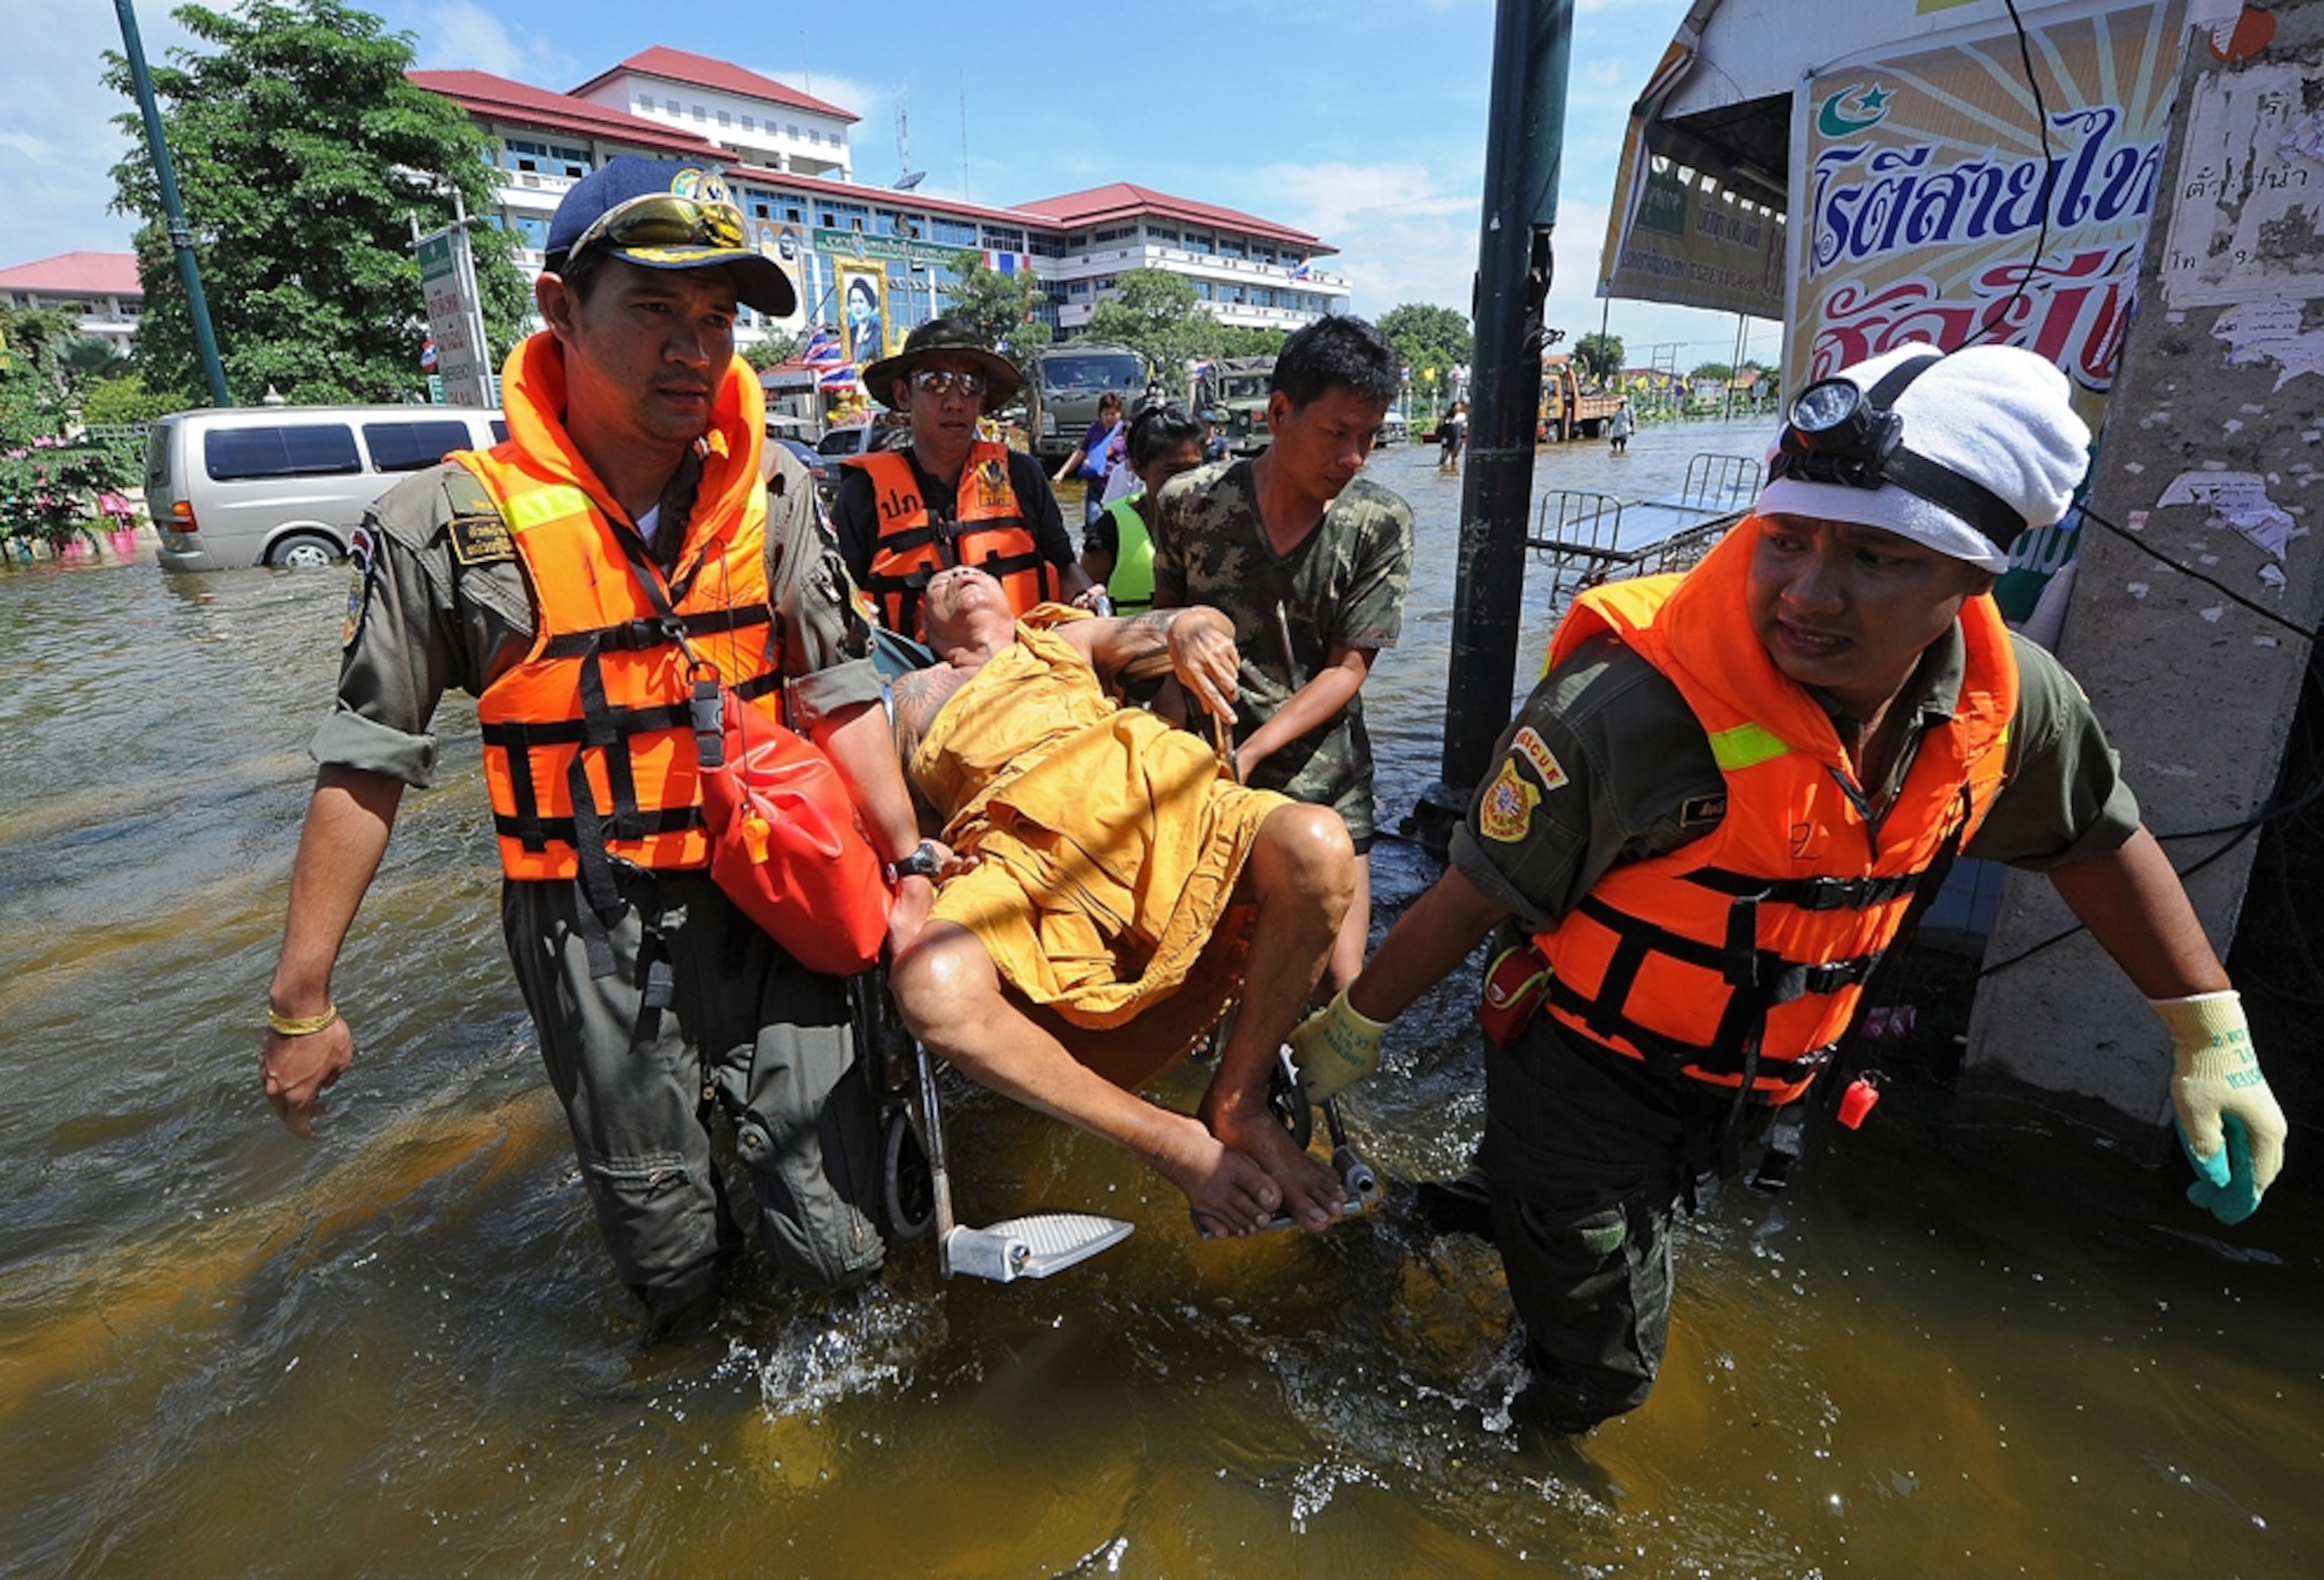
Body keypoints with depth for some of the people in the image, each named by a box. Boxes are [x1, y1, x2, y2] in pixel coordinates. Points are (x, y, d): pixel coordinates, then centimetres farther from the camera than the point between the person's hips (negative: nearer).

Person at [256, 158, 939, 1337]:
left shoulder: (774, 495, -2)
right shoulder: (450, 526, -9)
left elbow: (839, 695, 2)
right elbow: (366, 767, -2)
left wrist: (909, 857, -8)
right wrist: (301, 999, 2)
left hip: (767, 907, 2)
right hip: (592, 937, -1)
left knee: (839, 1250, 7)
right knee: (667, 1261, 14)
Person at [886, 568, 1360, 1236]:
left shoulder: (1067, 639, 36)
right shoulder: (914, 694, 34)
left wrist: (1190, 625, -1)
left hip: (1155, 791, 2)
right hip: (1024, 843, -1)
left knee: (1316, 844, -29)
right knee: (932, 985, -35)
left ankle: (1237, 1101, -10)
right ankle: (1171, 1140, -16)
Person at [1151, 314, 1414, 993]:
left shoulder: (1382, 523, -5)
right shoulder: (1189, 503, -5)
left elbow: (1346, 670, -7)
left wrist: (1248, 754, -18)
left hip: (1323, 786, 0)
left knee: (1341, 982, -1)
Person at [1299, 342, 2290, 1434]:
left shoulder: (2008, 701, -12)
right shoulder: (1635, 706, -33)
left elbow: (2097, 839, 9)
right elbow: (1479, 893, -23)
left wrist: (2213, 1034, 12)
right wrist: (1351, 1027, -12)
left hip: (1746, 1089, 6)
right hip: (1585, 1075, -5)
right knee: (1597, 1368, 6)